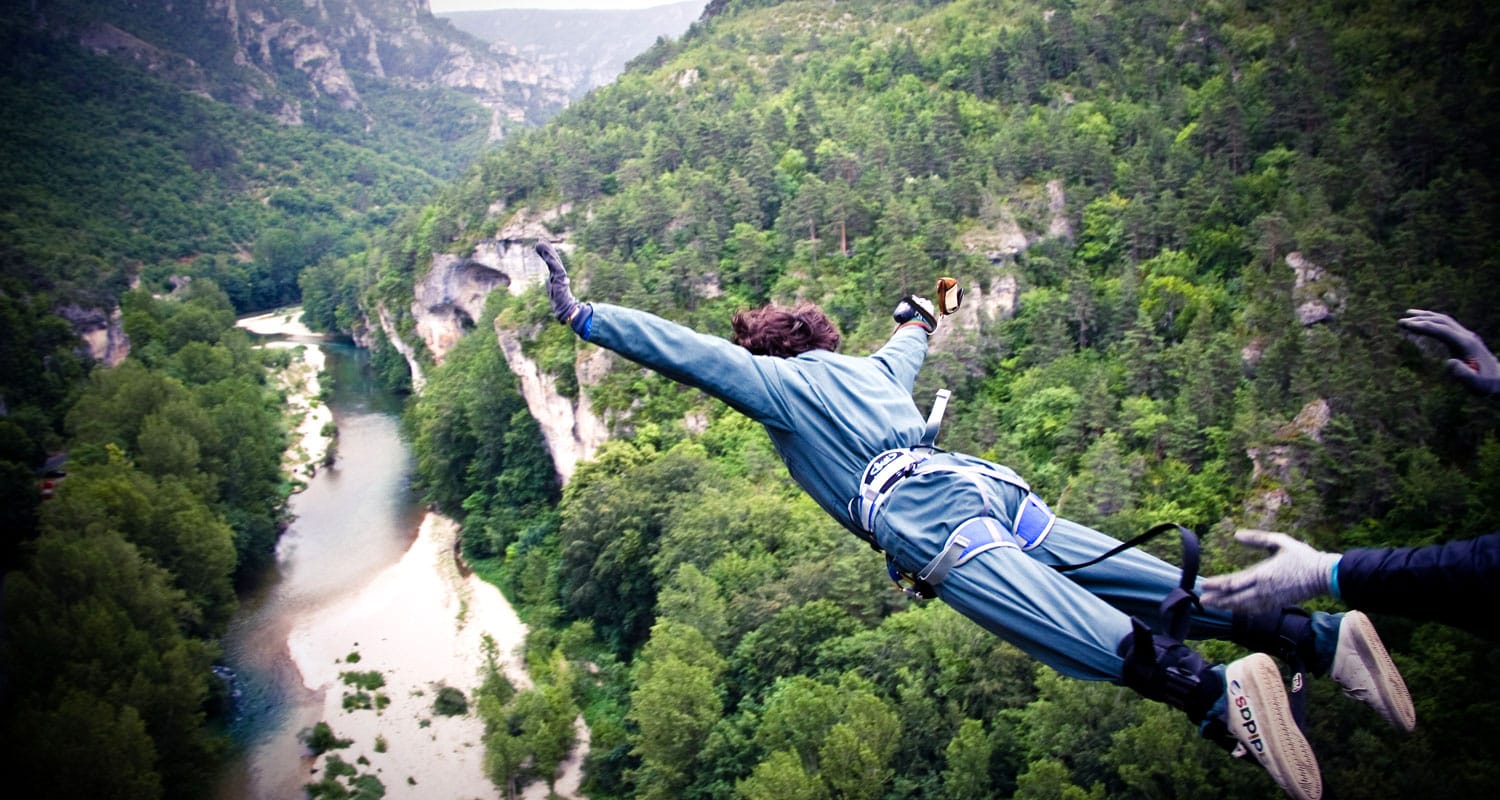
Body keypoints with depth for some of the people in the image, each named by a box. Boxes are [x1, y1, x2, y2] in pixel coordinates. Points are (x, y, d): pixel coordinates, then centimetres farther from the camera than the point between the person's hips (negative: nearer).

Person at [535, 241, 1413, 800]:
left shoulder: (776, 380, 17)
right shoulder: (870, 367, 35)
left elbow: (690, 351, 10)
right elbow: (905, 351, 57)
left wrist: (583, 316, 14)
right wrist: (919, 323, 81)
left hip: (921, 512, -7)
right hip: (991, 483, 7)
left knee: (1071, 627, -26)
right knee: (1161, 588, -1)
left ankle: (1217, 692, -47)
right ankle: (1320, 634, -13)